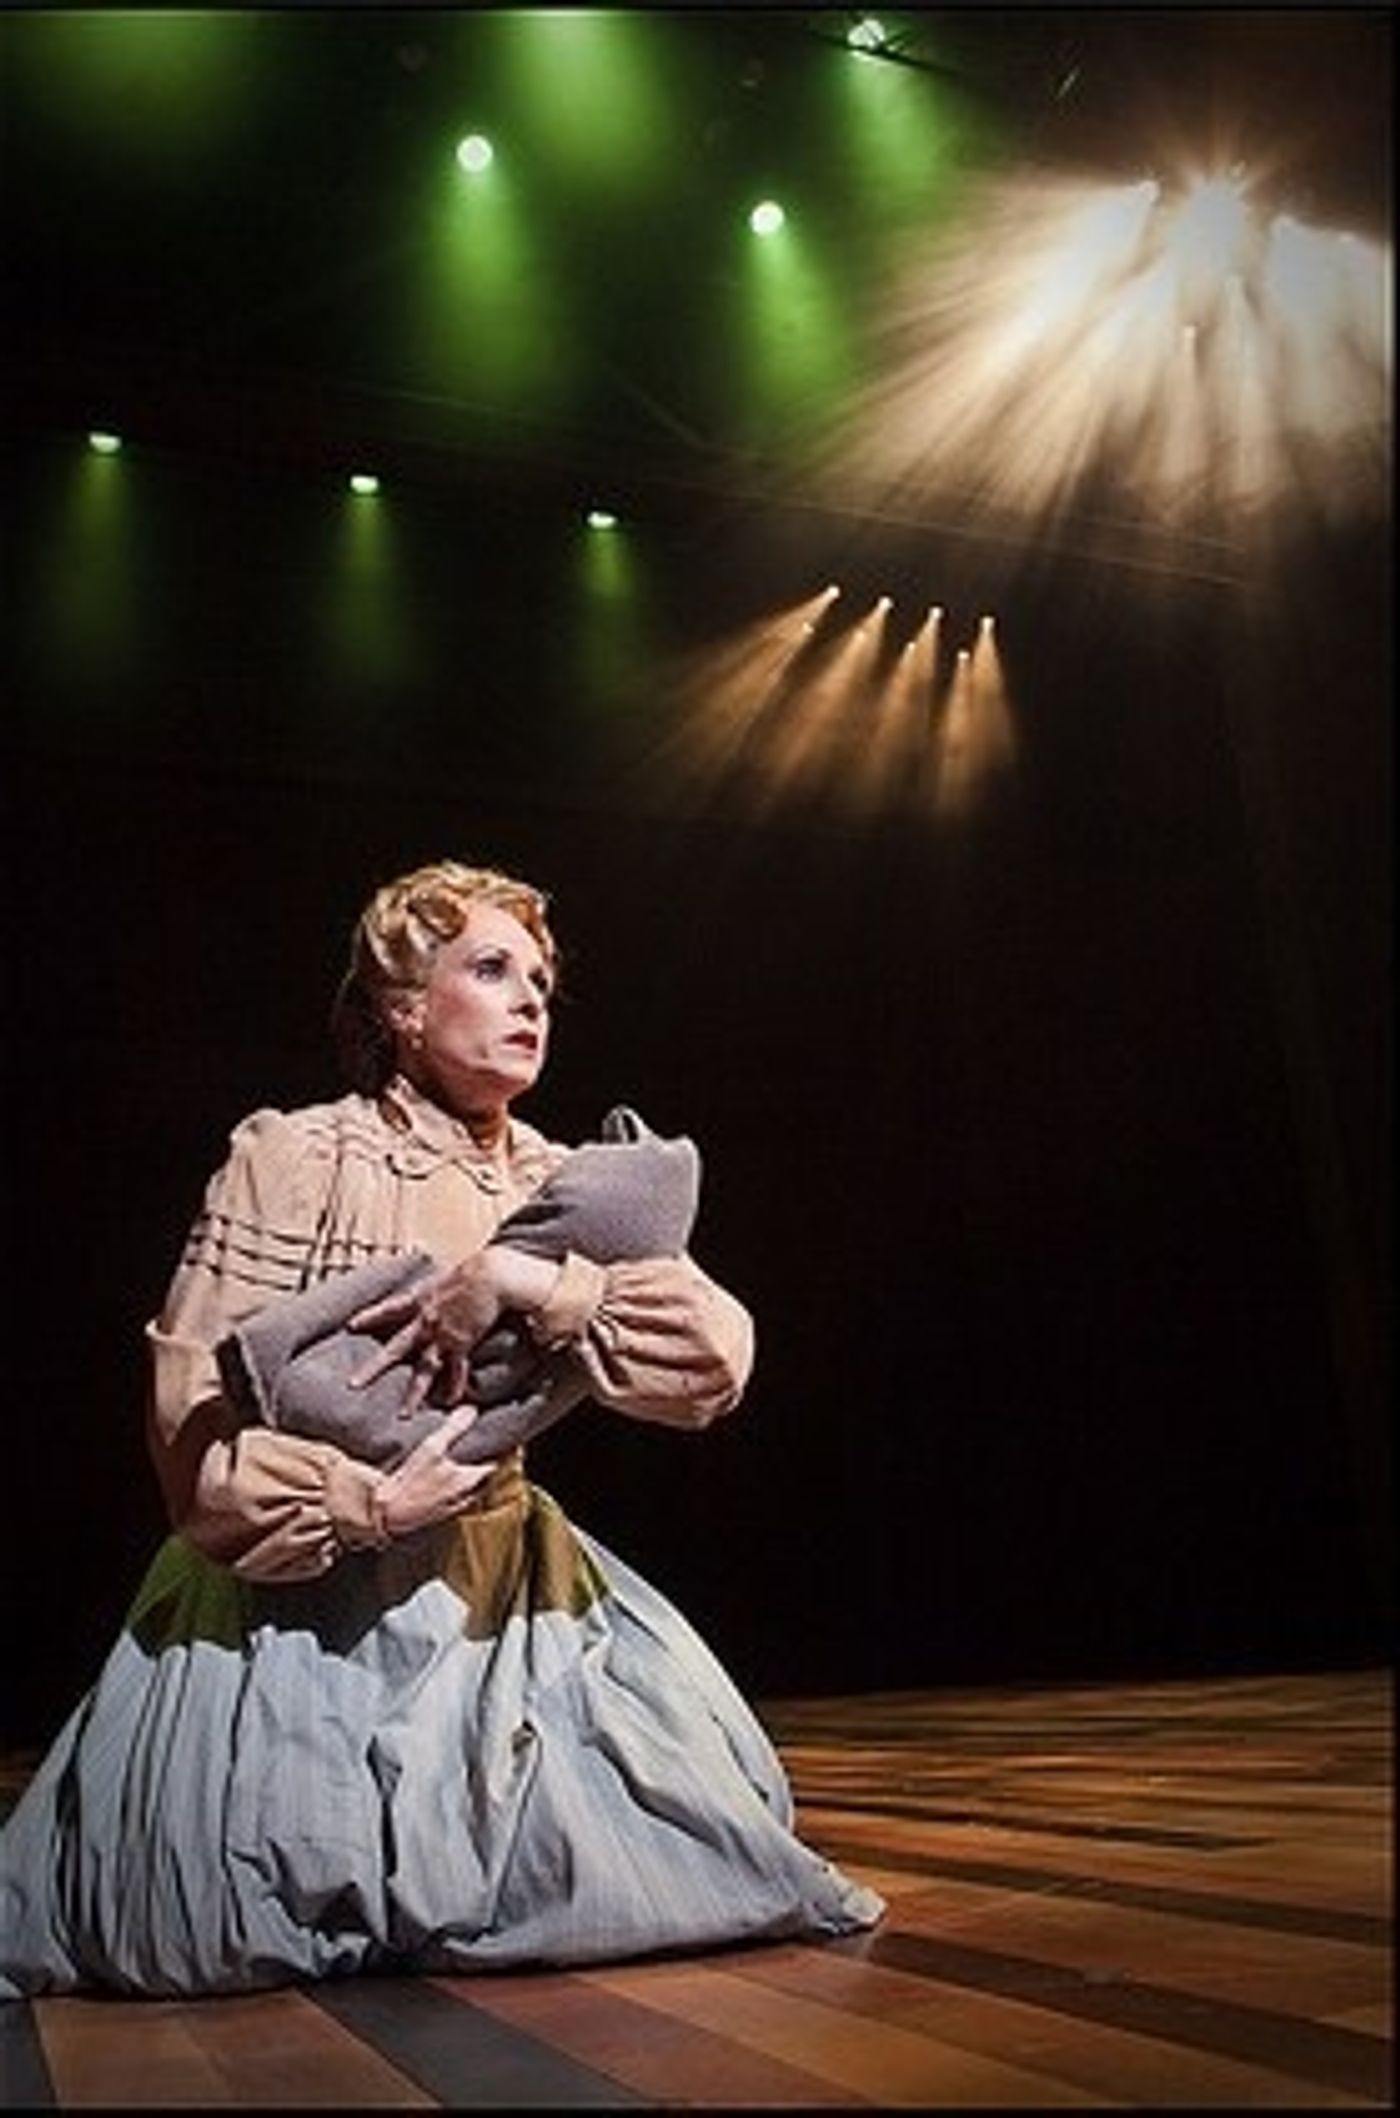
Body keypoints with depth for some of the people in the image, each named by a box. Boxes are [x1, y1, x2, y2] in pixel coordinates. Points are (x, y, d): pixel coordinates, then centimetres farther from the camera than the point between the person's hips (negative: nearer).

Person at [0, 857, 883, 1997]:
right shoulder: (293, 1156, -9)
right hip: (303, 1588, -4)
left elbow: (715, 1355, -12)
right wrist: (360, 1504, -20)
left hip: (499, 1584, 4)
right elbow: (195, 1399, -11)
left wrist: (518, 1280, -22)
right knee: (230, 1932, -10)